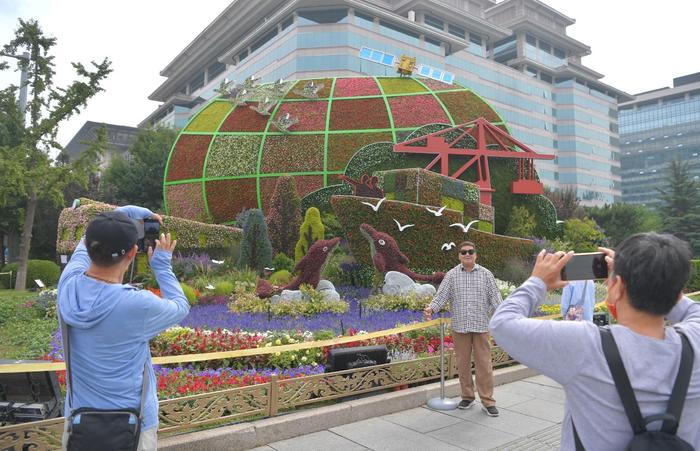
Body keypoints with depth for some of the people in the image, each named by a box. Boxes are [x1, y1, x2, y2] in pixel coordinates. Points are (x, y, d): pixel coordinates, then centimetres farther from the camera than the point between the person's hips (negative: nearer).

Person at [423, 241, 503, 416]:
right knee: (462, 364, 10)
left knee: (484, 364, 2)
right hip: (459, 327, 1)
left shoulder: (486, 274, 4)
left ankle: (487, 401, 11)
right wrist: (431, 308, -21)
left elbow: (495, 296, 1)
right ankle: (467, 397, 25)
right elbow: (441, 295, -3)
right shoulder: (452, 275, 3)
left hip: (481, 326, -1)